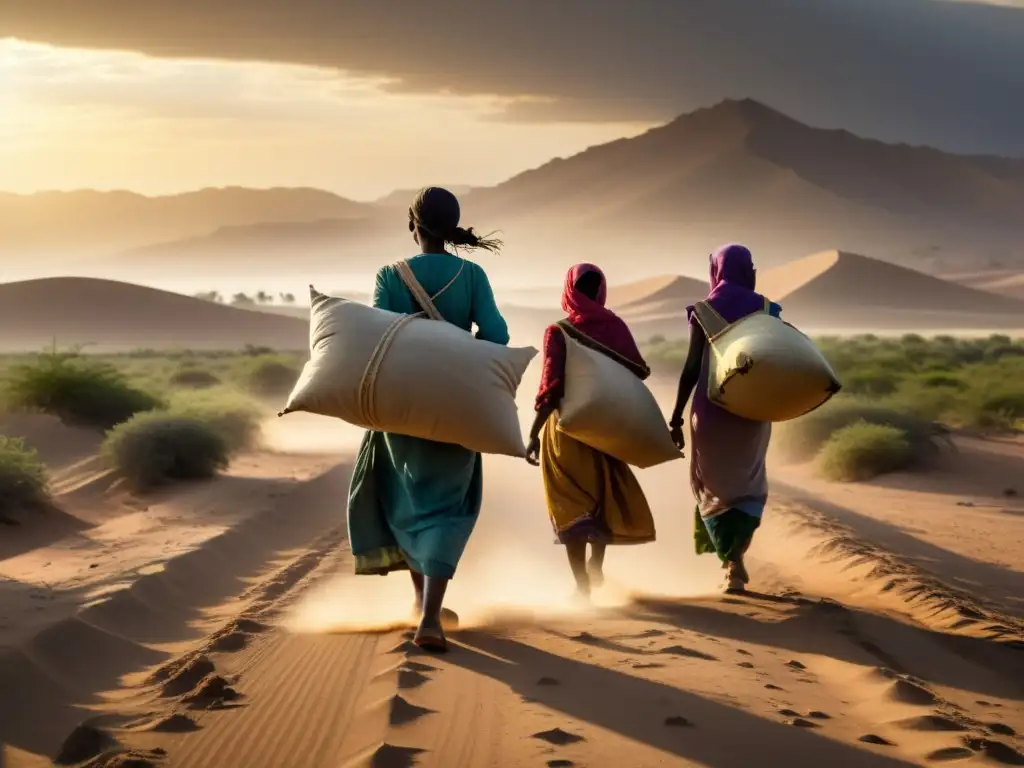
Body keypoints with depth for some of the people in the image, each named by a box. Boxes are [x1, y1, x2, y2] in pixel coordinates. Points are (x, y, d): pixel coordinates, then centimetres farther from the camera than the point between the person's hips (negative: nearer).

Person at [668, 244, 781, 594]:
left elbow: (692, 368, -6)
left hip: (712, 409, -1)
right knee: (747, 485, 16)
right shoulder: (765, 309, 1)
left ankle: (732, 561, 0)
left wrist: (676, 417, -2)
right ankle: (735, 556, -4)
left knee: (714, 486, 13)